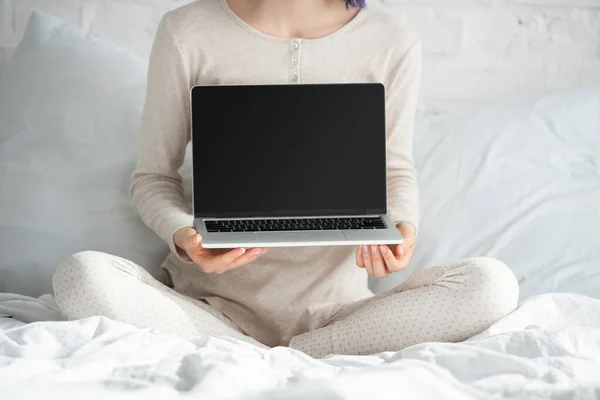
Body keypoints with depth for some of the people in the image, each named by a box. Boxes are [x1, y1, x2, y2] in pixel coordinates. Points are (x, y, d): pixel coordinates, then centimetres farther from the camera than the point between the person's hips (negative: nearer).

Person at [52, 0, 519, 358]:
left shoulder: (393, 41, 0)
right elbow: (153, 177, 4)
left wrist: (401, 228, -12)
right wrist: (183, 236, -19)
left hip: (332, 306, 1)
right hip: (216, 301, 0)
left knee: (492, 282, -23)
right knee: (81, 276, -28)